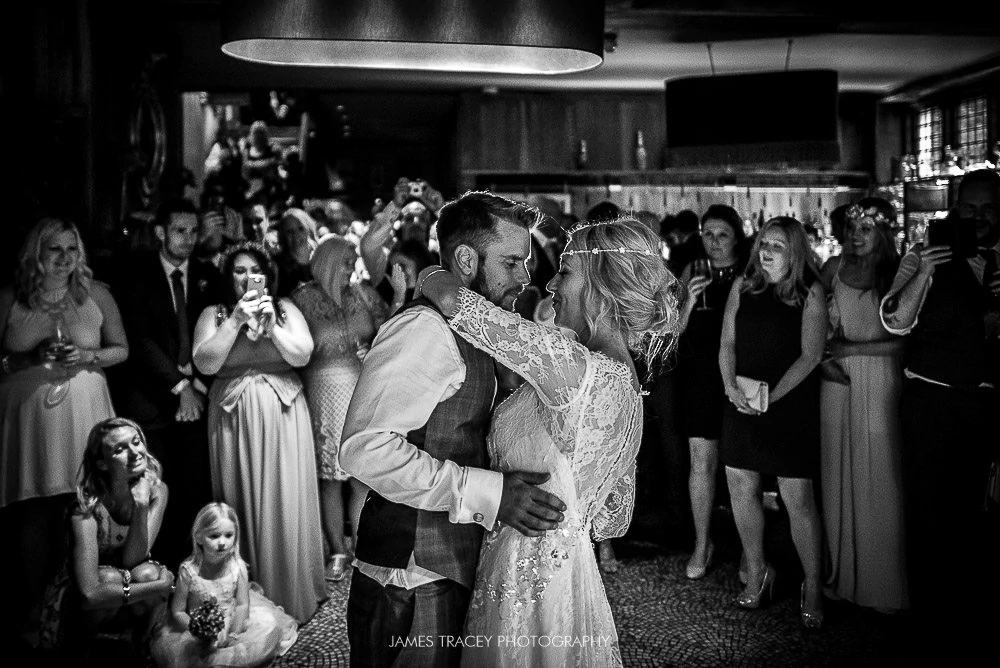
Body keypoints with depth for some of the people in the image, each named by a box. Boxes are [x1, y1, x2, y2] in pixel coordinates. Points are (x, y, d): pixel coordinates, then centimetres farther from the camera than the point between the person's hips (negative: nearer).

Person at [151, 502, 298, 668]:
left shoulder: (237, 567, -11)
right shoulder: (188, 571, -16)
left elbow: (242, 605, -8)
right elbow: (177, 612, -11)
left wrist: (230, 633, -23)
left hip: (232, 624, 2)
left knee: (268, 625, -20)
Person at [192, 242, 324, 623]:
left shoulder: (285, 309, 7)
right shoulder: (214, 315, 5)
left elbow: (302, 355, -3)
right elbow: (205, 363, -9)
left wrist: (270, 324, -14)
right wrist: (236, 320, -15)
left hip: (282, 418, 0)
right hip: (233, 417, 0)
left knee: (284, 504, 0)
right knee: (243, 506, 3)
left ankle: (291, 593, 14)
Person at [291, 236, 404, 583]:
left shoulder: (363, 295, 7)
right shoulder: (304, 298, -2)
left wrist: (399, 297, -10)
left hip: (365, 393, 3)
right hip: (325, 394, -2)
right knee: (330, 479, 3)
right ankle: (338, 551, 15)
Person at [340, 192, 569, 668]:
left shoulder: (466, 330, 15)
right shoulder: (425, 329, -18)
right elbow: (365, 447, -28)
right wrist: (487, 493, -28)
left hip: (450, 570, 10)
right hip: (412, 579, -10)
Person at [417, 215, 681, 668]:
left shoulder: (580, 368, -22)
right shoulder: (625, 379, 8)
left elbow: (448, 296, -22)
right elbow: (615, 518, 13)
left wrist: (433, 278, 0)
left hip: (528, 575, -9)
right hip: (565, 560, 9)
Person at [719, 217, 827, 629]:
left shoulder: (809, 293, -2)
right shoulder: (743, 286, 9)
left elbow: (810, 355, -7)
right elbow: (727, 342, 8)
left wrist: (771, 396, -15)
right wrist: (731, 386, -9)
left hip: (790, 406, -4)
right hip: (741, 405, 4)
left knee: (798, 499, -4)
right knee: (741, 489, 8)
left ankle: (813, 587, 9)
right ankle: (756, 574, 25)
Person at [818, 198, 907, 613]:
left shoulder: (899, 273, -3)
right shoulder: (835, 267, 7)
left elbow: (904, 338, -8)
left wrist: (851, 348, -11)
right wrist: (822, 358, -2)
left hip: (879, 380, -3)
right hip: (837, 378, 3)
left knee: (877, 474, 0)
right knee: (837, 470, 6)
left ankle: (881, 580, 13)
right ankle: (841, 571, 18)